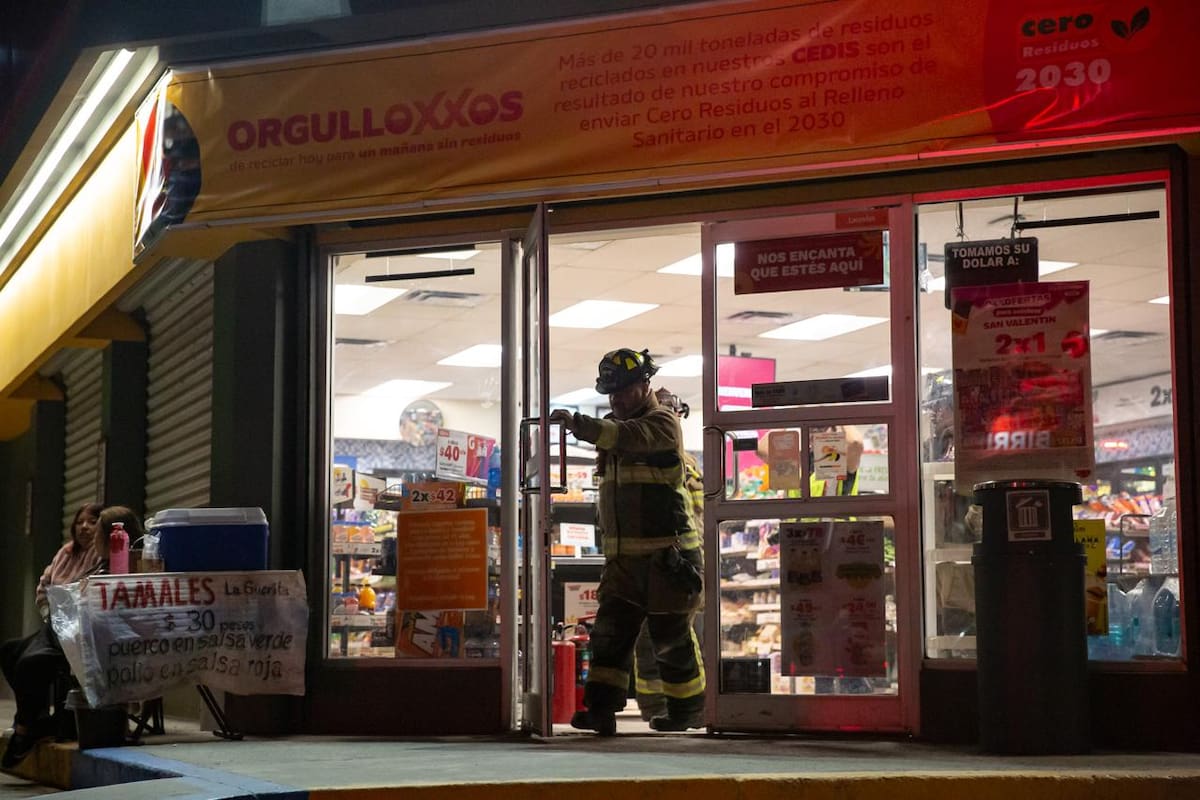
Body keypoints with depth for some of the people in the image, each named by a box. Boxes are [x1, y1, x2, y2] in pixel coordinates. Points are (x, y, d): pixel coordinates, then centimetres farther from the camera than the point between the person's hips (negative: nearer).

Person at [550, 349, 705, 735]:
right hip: (622, 555, 7)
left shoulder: (662, 422, -8)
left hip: (667, 554, -7)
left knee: (671, 635, 2)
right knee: (610, 631, -3)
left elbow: (629, 437, -27)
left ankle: (688, 708, 17)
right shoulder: (615, 427, 18)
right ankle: (601, 707, -5)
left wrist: (580, 424, -39)